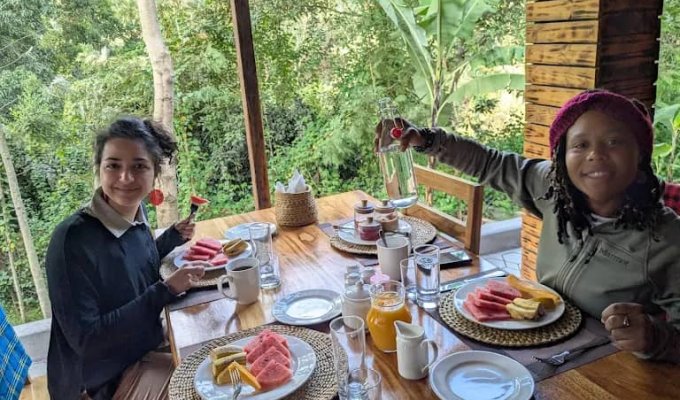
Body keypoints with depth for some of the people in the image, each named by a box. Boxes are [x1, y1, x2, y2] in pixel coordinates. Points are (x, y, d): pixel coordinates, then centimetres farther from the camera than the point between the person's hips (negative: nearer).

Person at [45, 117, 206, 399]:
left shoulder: (135, 213, -6)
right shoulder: (72, 239, -25)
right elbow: (85, 340, -24)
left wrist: (173, 237, -2)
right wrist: (166, 290, -26)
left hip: (146, 348, 6)